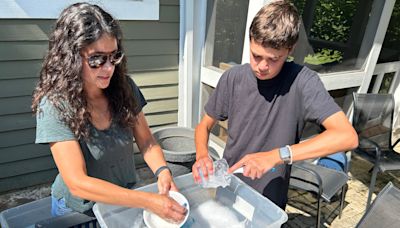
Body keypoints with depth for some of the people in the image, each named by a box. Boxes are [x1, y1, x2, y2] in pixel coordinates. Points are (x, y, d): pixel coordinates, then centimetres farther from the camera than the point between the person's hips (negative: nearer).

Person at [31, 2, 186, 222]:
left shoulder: (124, 87, -14)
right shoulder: (54, 106, -26)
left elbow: (146, 142, -7)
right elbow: (78, 183, -30)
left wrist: (161, 170, -27)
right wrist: (149, 201, -36)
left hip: (126, 200, 3)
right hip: (78, 210, -3)